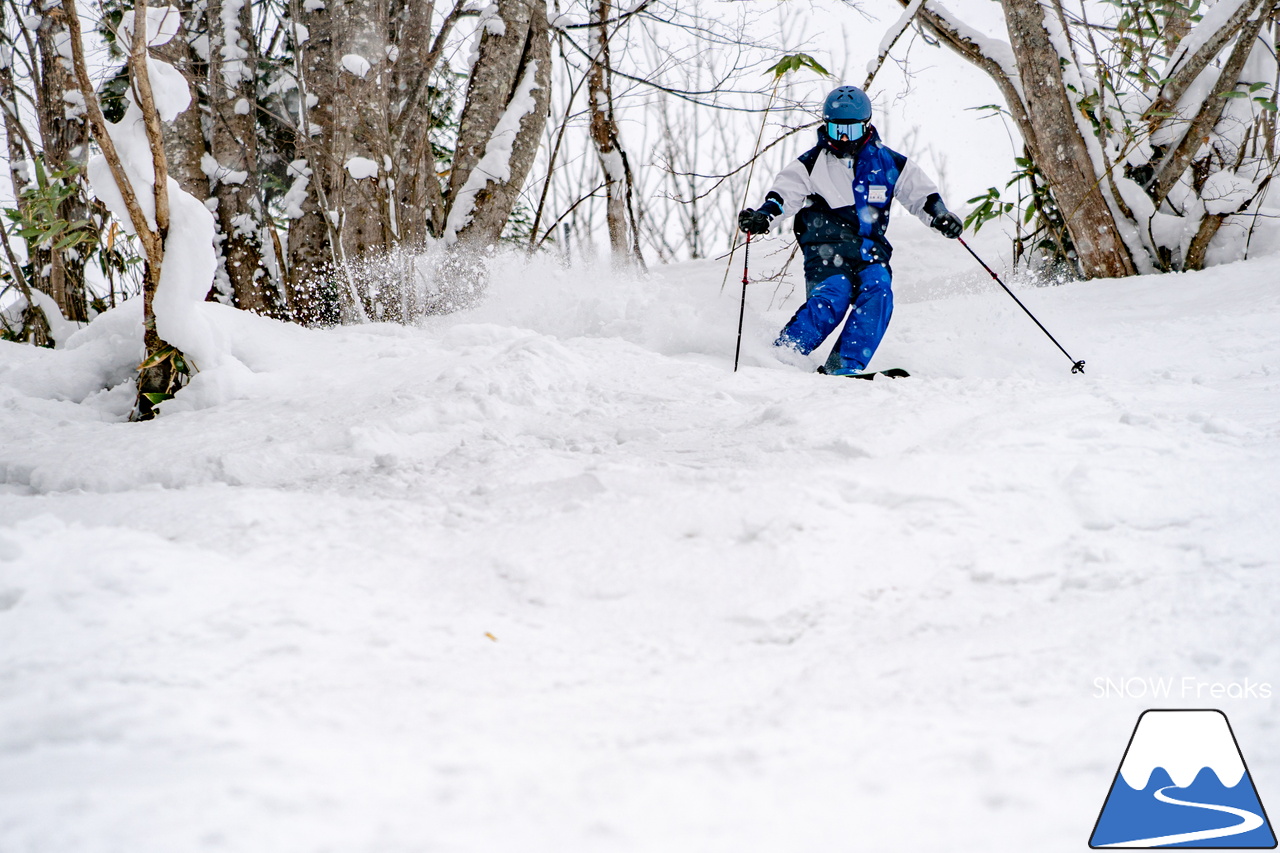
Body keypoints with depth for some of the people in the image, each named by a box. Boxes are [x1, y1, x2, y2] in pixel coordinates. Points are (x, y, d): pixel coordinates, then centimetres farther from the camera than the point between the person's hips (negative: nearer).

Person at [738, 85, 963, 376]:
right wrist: (762, 216, -21)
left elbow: (921, 192, 15)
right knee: (833, 296, -27)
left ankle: (844, 366, -26)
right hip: (827, 248, -2)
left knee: (878, 292, -25)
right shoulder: (812, 164, 7)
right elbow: (785, 193, -2)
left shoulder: (889, 164, 12)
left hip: (869, 249, 3)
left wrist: (940, 215, -4)